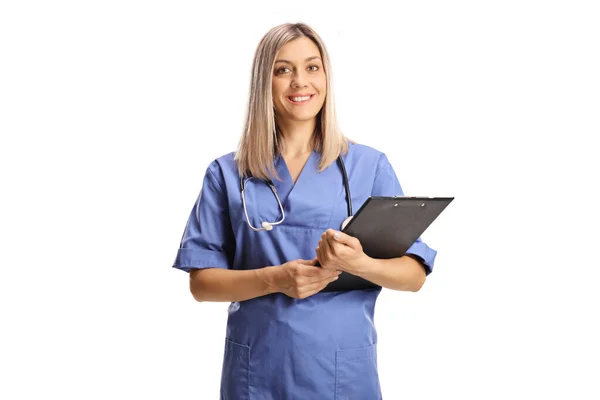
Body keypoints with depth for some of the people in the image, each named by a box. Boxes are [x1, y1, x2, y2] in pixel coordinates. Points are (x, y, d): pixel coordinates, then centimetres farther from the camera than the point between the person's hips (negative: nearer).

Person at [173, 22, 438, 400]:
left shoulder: (370, 166, 1)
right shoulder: (227, 174, 3)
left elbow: (414, 274, -2)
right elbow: (201, 282, 0)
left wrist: (358, 264, -23)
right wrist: (275, 279, -17)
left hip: (344, 369, 0)